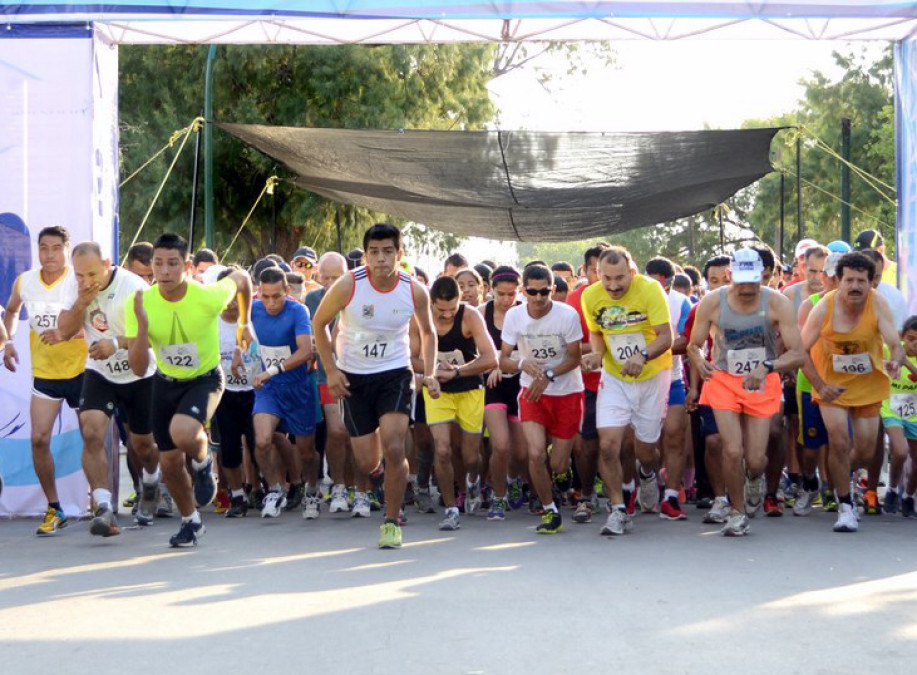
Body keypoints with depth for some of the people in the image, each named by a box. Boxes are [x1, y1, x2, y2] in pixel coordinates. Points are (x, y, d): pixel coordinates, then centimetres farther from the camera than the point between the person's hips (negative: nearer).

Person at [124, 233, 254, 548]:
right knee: (169, 462, 8)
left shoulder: (208, 297, -27)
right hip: (166, 382, 3)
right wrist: (142, 327, -36)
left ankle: (202, 462, 4)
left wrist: (245, 322, 9)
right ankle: (190, 521, 35)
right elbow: (138, 368, -21)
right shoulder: (139, 304, -20)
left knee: (182, 432, -33)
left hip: (205, 379, -3)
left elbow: (240, 277, -3)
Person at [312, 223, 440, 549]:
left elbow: (428, 332, 9)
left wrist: (429, 373, -4)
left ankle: (392, 521, 2)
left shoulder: (415, 291, -10)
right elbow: (319, 324, 0)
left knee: (394, 449, -17)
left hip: (395, 374, 0)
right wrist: (331, 370, -6)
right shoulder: (348, 286, -16)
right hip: (353, 378, 0)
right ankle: (381, 472, 40)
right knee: (367, 463, 1)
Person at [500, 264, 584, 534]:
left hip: (567, 392, -1)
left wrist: (548, 375, -22)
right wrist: (523, 363, -26)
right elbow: (503, 360, -4)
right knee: (536, 453, -18)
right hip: (532, 391, 1)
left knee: (558, 466, 1)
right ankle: (550, 510, 4)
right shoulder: (513, 316, -9)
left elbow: (574, 358, -8)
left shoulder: (568, 315, -16)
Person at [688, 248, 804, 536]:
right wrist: (699, 362, -25)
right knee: (733, 450, -15)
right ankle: (737, 513, 9)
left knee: (755, 459, -3)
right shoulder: (712, 302, -10)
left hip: (763, 383, 0)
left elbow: (797, 354, -17)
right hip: (723, 380, 0)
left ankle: (753, 479, 38)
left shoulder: (777, 303, -14)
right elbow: (693, 345, -2)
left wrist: (767, 367, -35)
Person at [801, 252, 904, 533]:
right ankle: (846, 506, 3)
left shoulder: (877, 304, -20)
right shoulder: (825, 307, -20)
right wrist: (820, 386, -22)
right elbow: (801, 350, -13)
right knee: (839, 442, -14)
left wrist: (895, 360, -50)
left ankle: (839, 477, 42)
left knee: (865, 453, 8)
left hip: (868, 384, 2)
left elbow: (896, 344, -26)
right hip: (831, 383, -1)